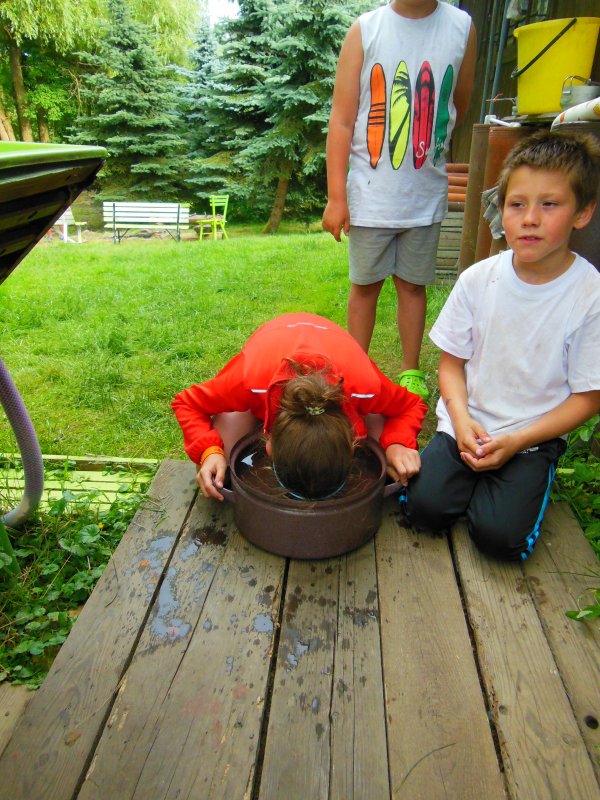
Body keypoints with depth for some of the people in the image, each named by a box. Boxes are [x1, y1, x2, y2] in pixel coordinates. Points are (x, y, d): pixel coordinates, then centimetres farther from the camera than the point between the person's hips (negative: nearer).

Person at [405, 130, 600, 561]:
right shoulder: (478, 279, -6)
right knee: (425, 506, -16)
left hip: (534, 438, -1)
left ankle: (524, 479, 12)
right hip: (467, 425, 2)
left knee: (499, 535, -18)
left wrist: (516, 442, -16)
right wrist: (463, 421, -14)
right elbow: (452, 361, 3)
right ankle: (473, 475, 13)